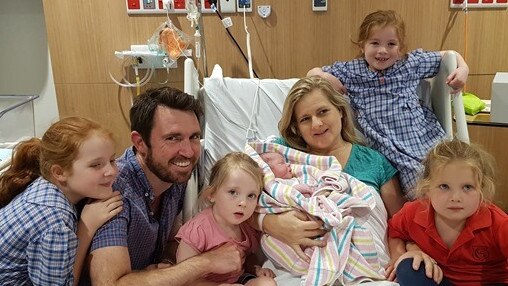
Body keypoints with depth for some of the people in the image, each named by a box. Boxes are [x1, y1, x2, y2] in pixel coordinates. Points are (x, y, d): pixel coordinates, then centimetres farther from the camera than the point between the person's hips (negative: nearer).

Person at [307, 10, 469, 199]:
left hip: (430, 139, 3)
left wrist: (463, 68, 4)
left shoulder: (412, 63, 9)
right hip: (396, 152, -2)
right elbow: (312, 73, 16)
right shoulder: (351, 71, 8)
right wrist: (325, 77, -4)